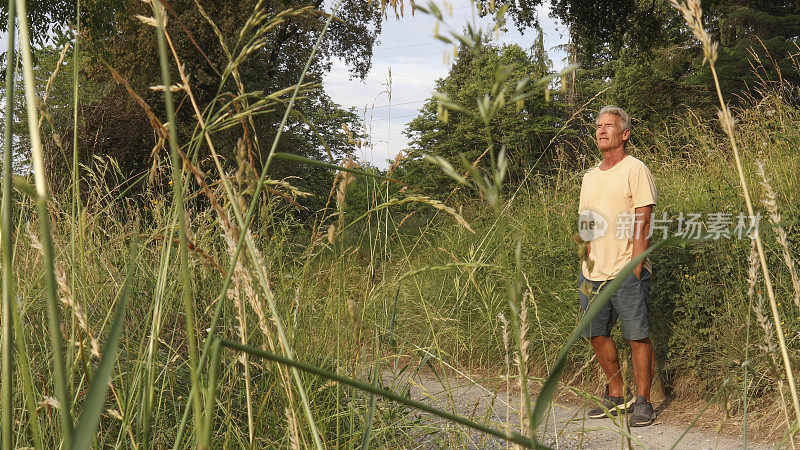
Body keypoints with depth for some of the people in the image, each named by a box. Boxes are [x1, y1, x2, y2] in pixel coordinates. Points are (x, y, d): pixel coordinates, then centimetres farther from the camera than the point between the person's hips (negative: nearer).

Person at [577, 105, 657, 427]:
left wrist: (635, 270, -16)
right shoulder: (590, 177, 16)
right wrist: (586, 268, 11)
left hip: (627, 272, -7)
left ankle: (642, 401, 6)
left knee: (638, 337, -4)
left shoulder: (635, 170, -5)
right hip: (593, 274, 7)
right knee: (596, 334, 11)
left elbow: (642, 224, -10)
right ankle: (616, 396, 25)